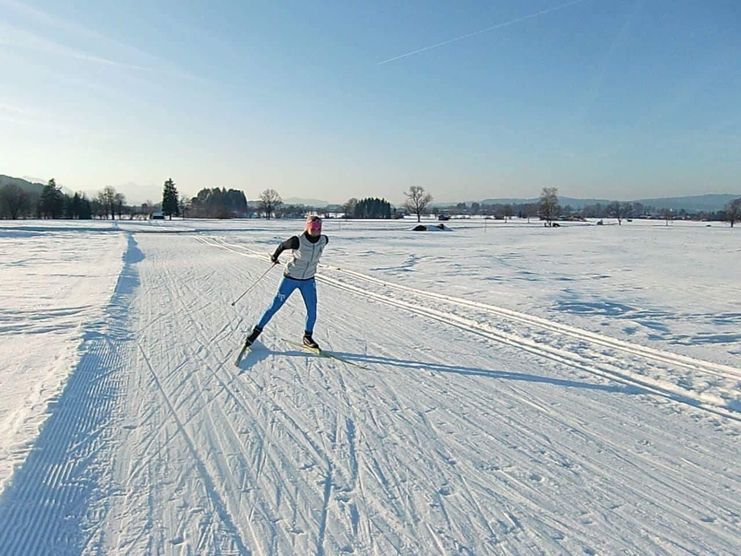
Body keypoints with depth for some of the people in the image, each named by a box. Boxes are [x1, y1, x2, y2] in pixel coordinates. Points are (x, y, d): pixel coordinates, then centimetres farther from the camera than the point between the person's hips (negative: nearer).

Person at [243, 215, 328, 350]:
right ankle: (257, 330, 19)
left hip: (308, 281, 4)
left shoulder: (324, 240, -13)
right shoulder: (297, 241, -25)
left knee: (312, 311, 2)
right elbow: (283, 245, -4)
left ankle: (307, 337, 24)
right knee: (275, 306, 3)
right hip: (290, 278, -3)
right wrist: (275, 256, 13)